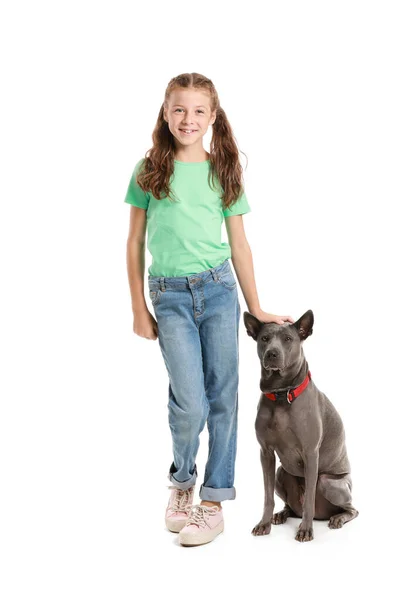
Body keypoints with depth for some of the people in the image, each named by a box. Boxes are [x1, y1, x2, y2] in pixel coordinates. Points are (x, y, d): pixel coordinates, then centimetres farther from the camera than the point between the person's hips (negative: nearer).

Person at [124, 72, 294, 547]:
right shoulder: (149, 170, 4)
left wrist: (256, 309, 9)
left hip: (219, 290, 2)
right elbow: (135, 242, 7)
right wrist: (139, 309, 4)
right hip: (170, 296, -2)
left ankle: (213, 503, 15)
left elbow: (239, 245, 10)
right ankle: (181, 482, 20)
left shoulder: (223, 172, 8)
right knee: (190, 405, -8)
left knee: (222, 397, 3)